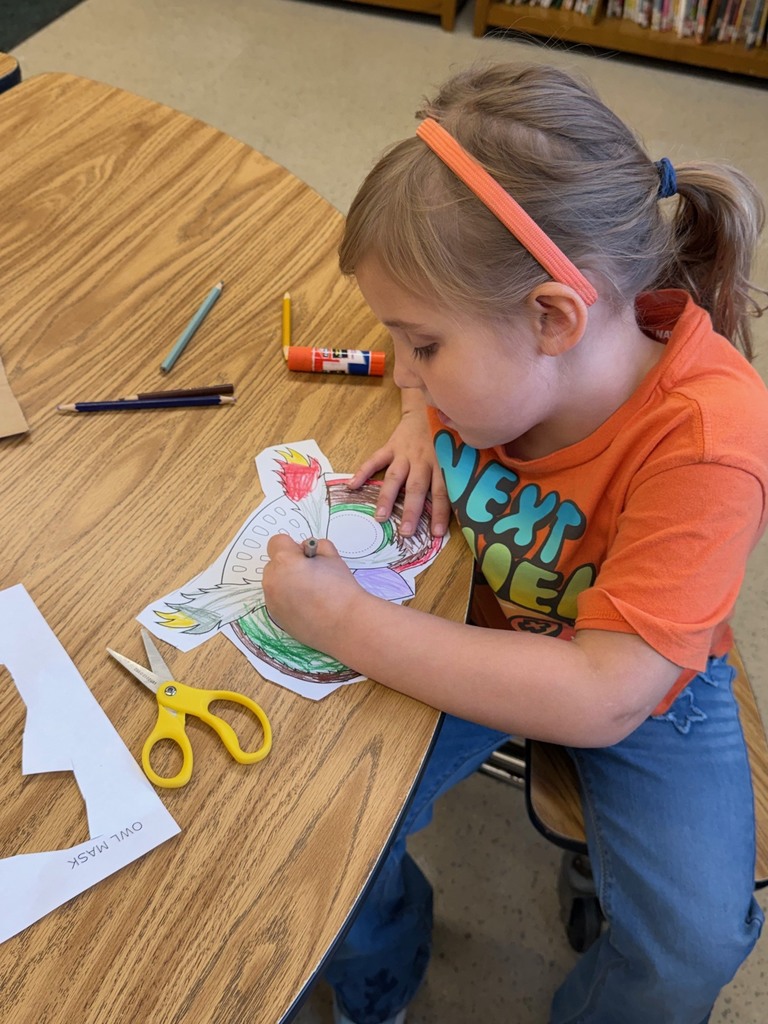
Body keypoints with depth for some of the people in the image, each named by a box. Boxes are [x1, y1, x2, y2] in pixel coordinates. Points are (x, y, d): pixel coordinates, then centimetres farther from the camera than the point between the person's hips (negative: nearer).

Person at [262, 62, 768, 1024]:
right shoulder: (511, 346, -19)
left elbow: (604, 699, -38)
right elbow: (434, 354, 9)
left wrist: (347, 622, -37)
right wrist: (422, 420, -15)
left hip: (643, 684, -3)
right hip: (484, 635, 4)